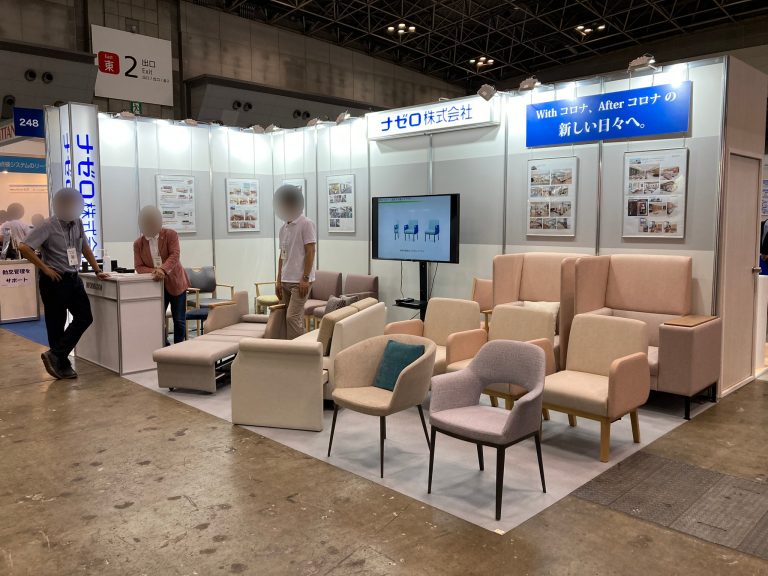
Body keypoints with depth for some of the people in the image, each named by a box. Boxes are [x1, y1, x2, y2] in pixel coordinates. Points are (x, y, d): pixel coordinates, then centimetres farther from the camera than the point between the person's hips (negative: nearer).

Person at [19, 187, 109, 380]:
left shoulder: (77, 223, 8)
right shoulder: (48, 226, -12)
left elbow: (85, 248, 19)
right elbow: (24, 247, -18)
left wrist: (97, 271, 16)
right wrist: (45, 268, -15)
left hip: (73, 279, 7)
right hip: (54, 281, -7)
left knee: (84, 317, 2)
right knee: (56, 324, 1)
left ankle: (56, 356, 9)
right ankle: (62, 365, 10)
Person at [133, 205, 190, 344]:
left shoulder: (171, 235, -5)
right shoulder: (138, 243, 3)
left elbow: (175, 255, -17)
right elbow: (139, 267, -1)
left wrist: (163, 270, -35)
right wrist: (153, 271, -22)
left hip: (176, 283, -2)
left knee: (179, 321, 1)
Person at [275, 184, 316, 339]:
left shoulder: (306, 224, -7)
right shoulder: (283, 228, 16)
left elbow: (310, 252, -12)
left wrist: (305, 278, -17)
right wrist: (279, 281, 15)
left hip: (300, 280, -7)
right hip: (286, 280, 7)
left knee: (292, 317, -13)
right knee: (296, 318, 9)